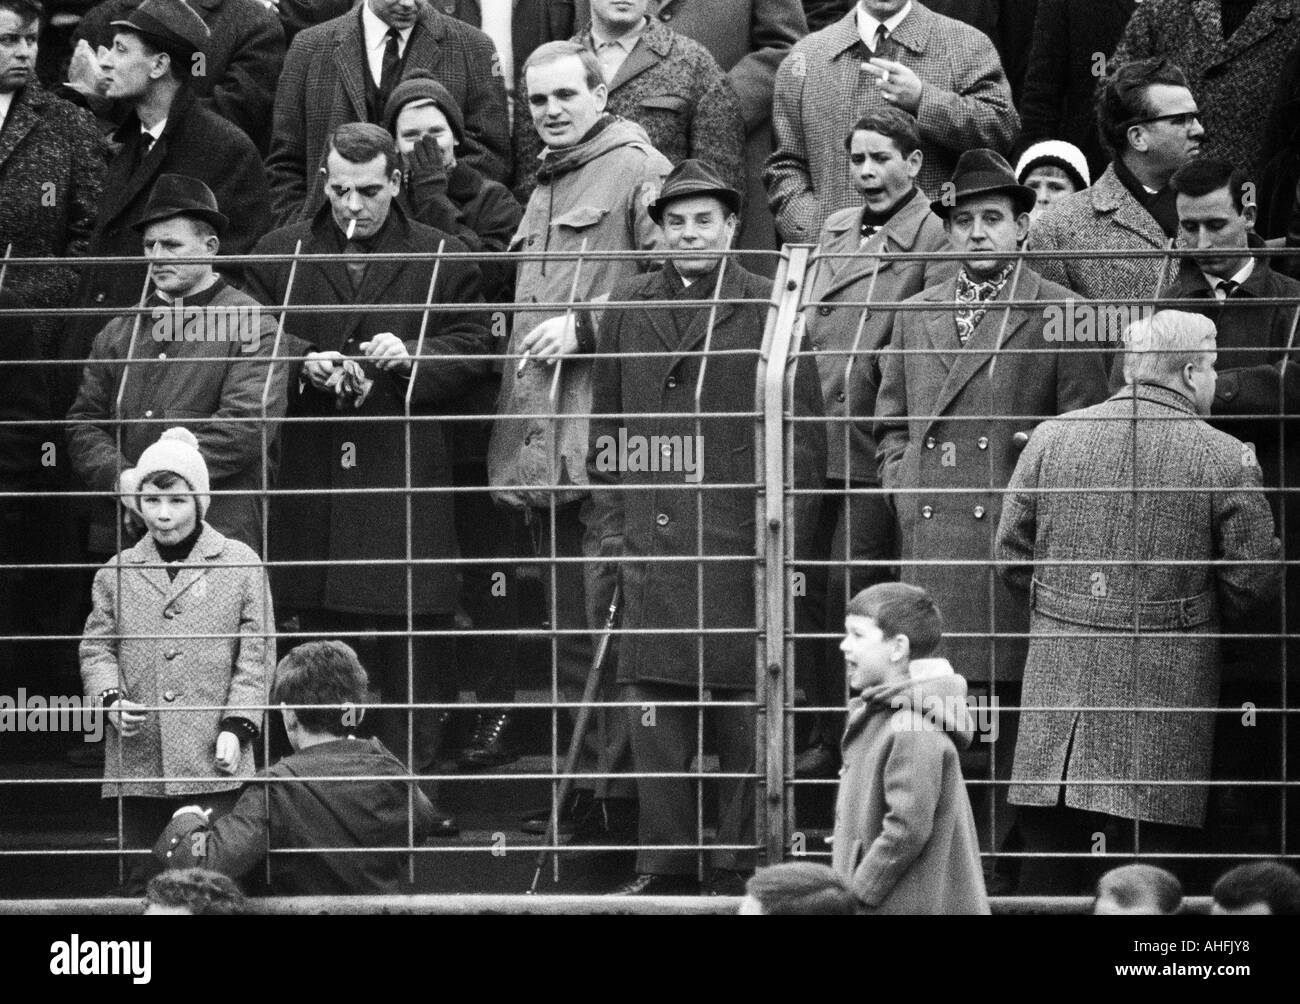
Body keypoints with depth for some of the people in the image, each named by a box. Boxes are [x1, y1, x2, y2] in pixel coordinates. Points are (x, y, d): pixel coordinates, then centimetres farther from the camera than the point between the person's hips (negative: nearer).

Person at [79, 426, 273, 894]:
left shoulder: (240, 565, 5)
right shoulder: (118, 573, 12)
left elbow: (255, 654, 3)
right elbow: (97, 647, 12)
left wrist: (236, 726, -7)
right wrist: (110, 697, -8)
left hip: (213, 760, -3)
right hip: (139, 761, 3)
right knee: (142, 875, 5)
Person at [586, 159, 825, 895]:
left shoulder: (768, 312, -1)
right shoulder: (629, 311, 11)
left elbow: (804, 440, 0)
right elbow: (605, 430, 16)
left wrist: (783, 541, -5)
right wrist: (611, 527, 8)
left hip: (740, 550, -3)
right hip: (651, 549, 3)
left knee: (745, 722, 1)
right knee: (656, 721, 4)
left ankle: (743, 869, 7)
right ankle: (663, 865, 11)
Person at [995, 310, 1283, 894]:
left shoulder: (1051, 439, 3)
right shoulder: (1225, 459, -7)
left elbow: (1011, 558, 7)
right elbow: (1255, 577, -3)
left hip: (1059, 672, 3)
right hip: (1166, 690, -3)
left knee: (1049, 865, 8)